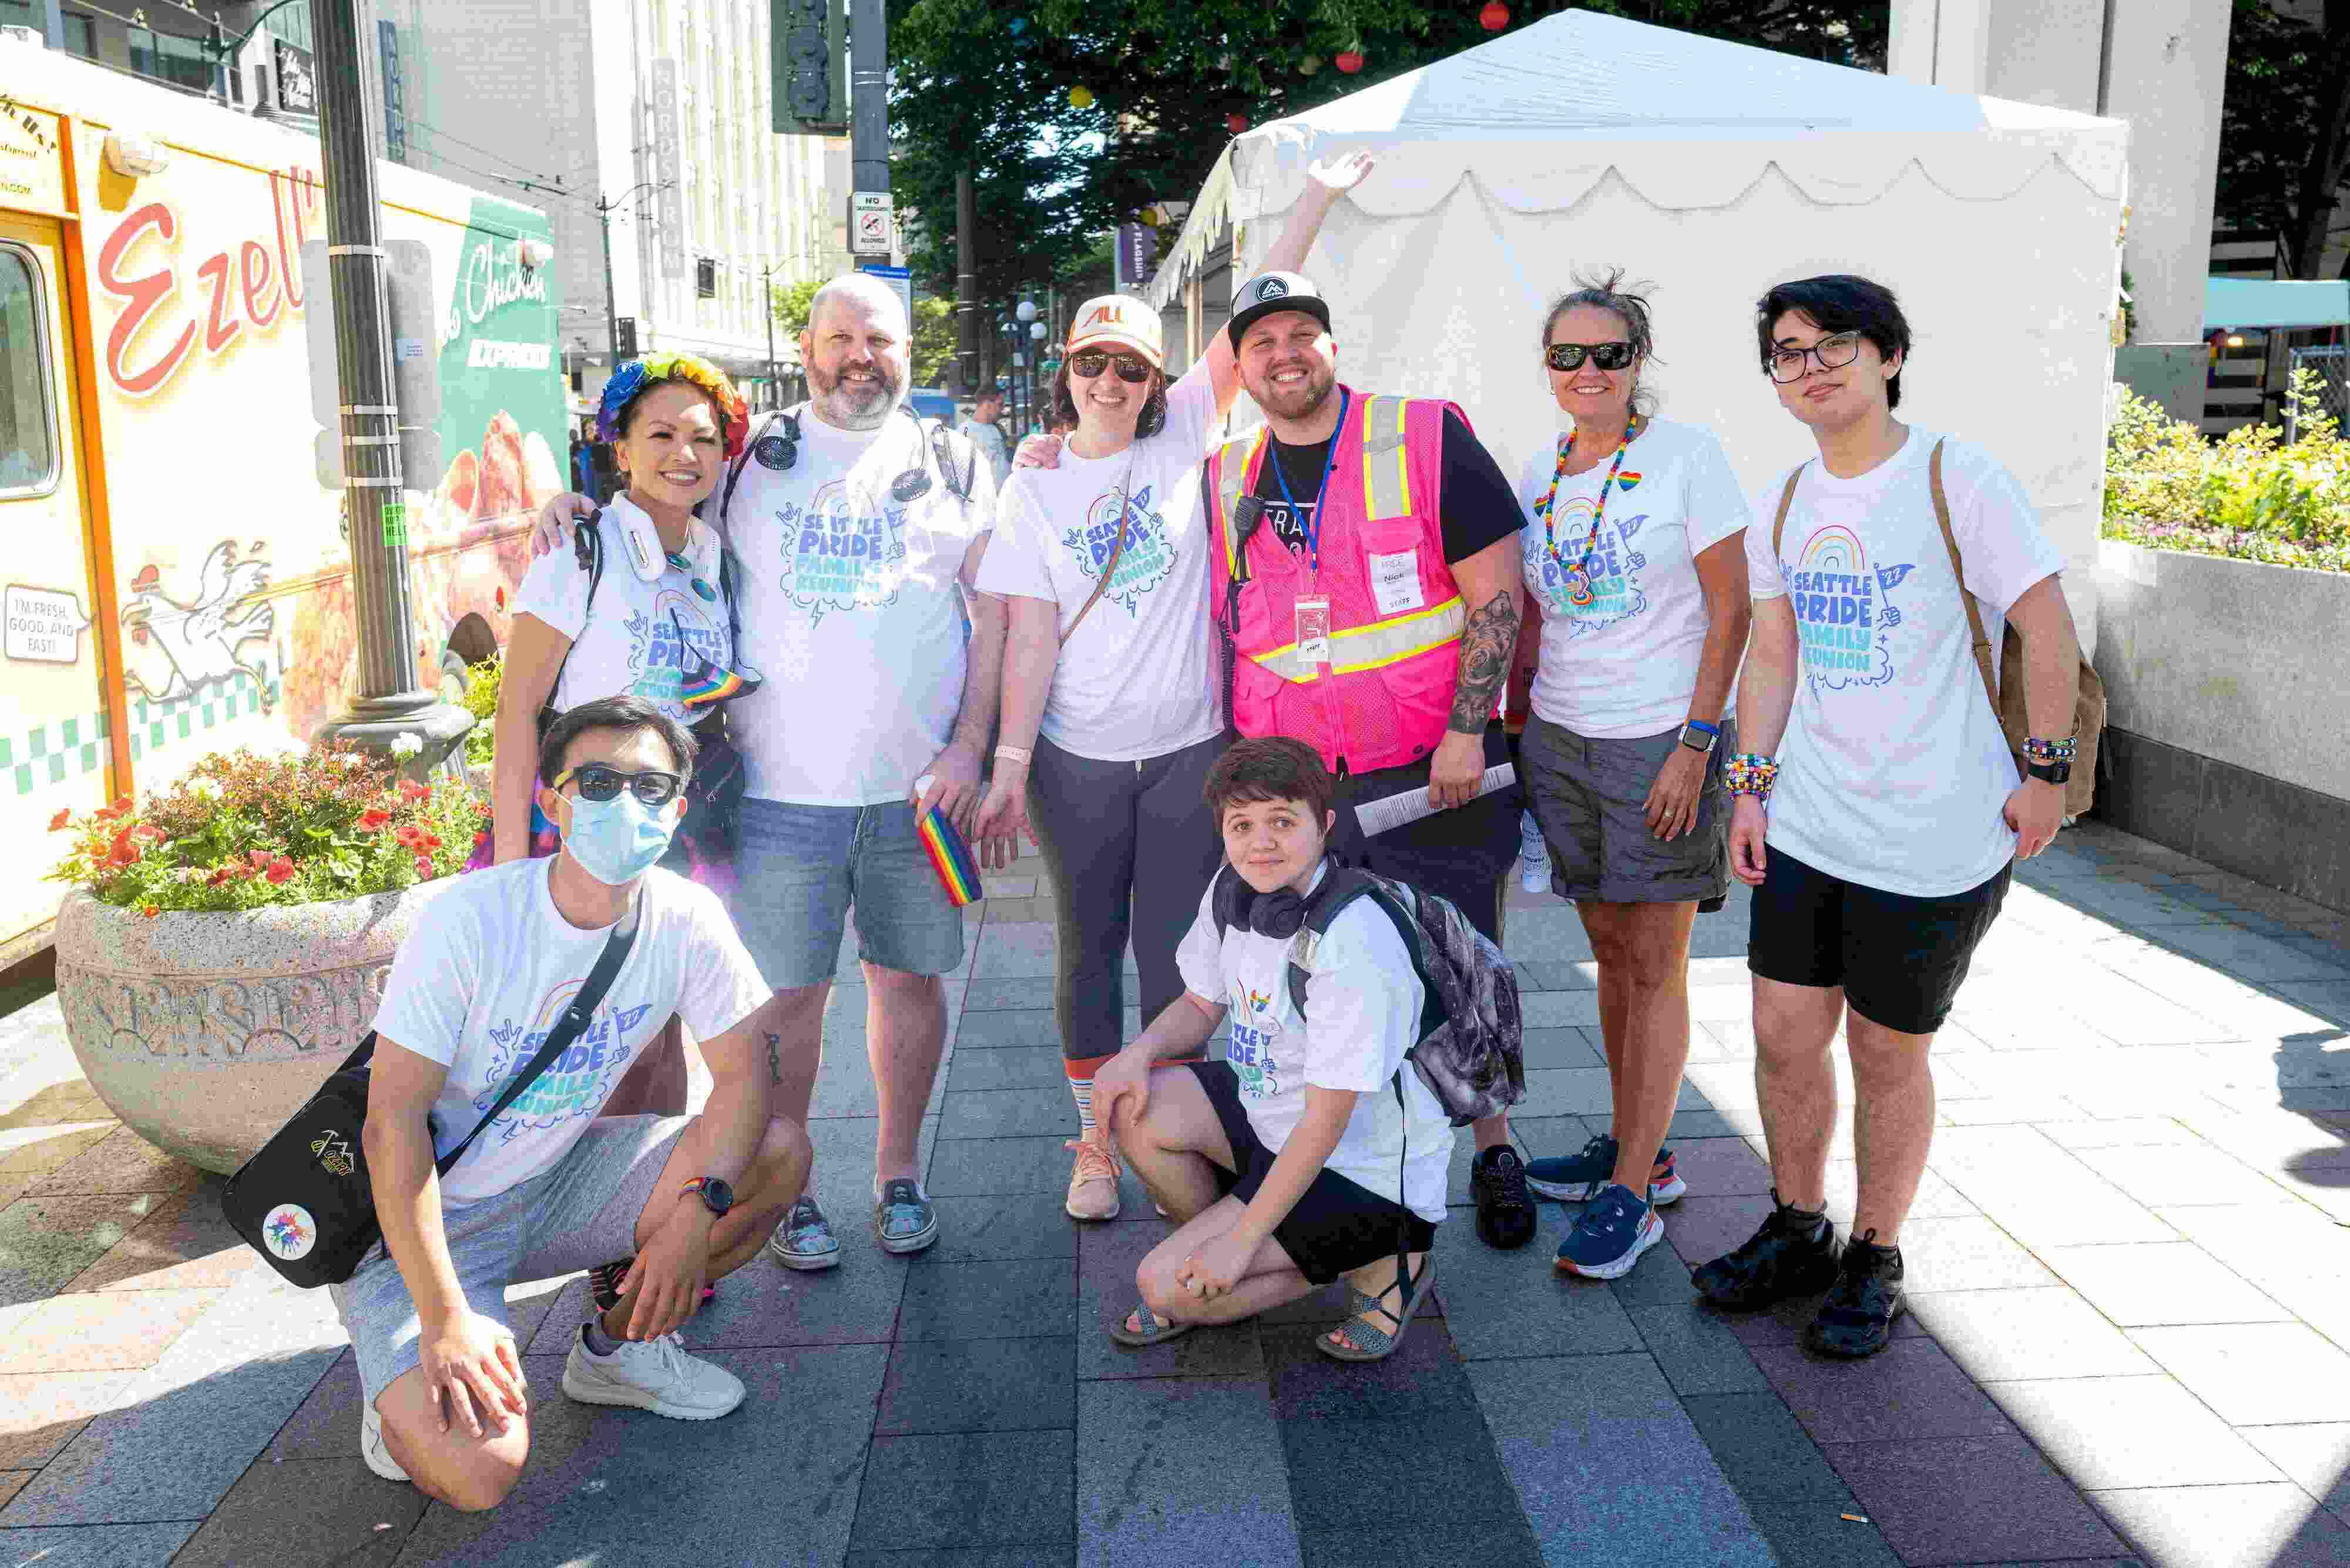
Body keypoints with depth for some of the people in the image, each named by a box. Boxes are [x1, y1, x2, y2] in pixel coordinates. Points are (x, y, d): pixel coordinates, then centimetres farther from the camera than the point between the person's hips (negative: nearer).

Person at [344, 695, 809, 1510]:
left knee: (777, 1156, -13)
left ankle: (618, 1347, 9)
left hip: (554, 1182, 5)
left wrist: (695, 1215, -23)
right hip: (421, 1212, -5)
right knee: (476, 1471, -26)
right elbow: (394, 1124, -24)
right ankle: (404, 1391, 11)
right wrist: (445, 1318, -29)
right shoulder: (471, 920, -25)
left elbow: (744, 1074, -6)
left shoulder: (686, 919, -12)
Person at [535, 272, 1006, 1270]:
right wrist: (580, 506, -3)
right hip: (783, 787, 0)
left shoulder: (952, 466, 8)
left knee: (909, 979, 10)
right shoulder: (752, 460, 9)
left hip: (917, 786, 1)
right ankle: (789, 1190, 19)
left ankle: (898, 1175, 27)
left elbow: (992, 615, 5)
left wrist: (969, 747, -5)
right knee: (787, 993, 3)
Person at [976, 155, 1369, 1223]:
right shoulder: (1036, 486, 2)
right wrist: (1009, 763, -9)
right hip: (1077, 760, 1)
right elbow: (1030, 633, -3)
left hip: (1188, 749, 0)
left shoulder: (1183, 438, 2)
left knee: (1173, 954, 4)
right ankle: (1095, 1144, 25)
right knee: (1088, 951, 10)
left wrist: (1319, 198, -6)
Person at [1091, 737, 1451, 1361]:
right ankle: (1217, 1273, 11)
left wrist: (1242, 1239, -22)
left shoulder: (1354, 946, -30)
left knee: (1168, 1286, -14)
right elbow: (1201, 1005, 12)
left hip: (1363, 1169, -8)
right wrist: (1140, 1052, -11)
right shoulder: (1232, 894, -5)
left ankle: (1381, 1267, 2)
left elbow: (1325, 1123, -26)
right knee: (1134, 1107, -10)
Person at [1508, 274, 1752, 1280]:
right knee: (1610, 954, 12)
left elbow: (1730, 612, -8)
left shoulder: (1687, 455, -6)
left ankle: (1632, 1194, 5)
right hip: (1561, 737, 5)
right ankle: (1635, 1149, 24)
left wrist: (1696, 744, -14)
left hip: (1662, 742, -5)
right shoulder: (1539, 473, 9)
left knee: (1653, 967, 0)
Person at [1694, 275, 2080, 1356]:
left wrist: (2045, 772, -7)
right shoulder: (1786, 504, 7)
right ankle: (1796, 1234, 30)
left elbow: (2048, 630, -7)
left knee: (1886, 1052, 7)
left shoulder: (1959, 479, -10)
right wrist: (1751, 783, 7)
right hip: (1805, 822, 5)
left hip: (1934, 838, -5)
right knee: (1784, 1033, 8)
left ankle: (1874, 1260, 27)